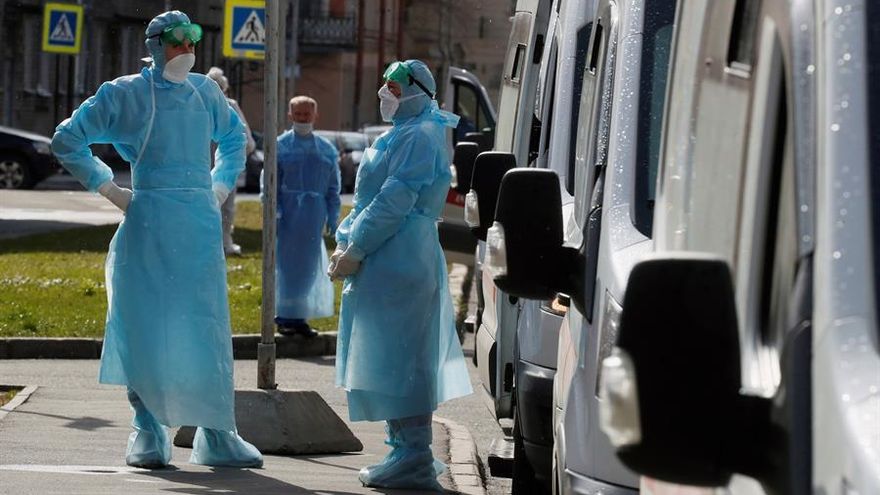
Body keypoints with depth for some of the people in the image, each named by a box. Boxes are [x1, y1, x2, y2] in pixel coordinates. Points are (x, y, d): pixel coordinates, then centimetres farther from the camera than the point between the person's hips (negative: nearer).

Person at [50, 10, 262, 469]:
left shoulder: (206, 93, 10)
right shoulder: (124, 94, -1)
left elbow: (235, 137, 30)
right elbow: (67, 140, 4)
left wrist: (220, 187, 16)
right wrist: (109, 189, -1)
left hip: (201, 225, 3)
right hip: (149, 225, -3)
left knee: (207, 328, 1)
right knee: (147, 327, 0)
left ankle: (216, 435, 6)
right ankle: (148, 432, 11)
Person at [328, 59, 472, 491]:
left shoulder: (419, 137, -12)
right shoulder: (400, 135, 20)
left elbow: (395, 202, -18)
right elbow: (370, 197, 23)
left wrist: (356, 249, -16)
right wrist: (346, 242, 11)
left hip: (400, 262, -11)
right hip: (386, 264, 11)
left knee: (398, 359, -11)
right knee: (393, 360, 13)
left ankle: (413, 460, -11)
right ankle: (407, 452, 18)